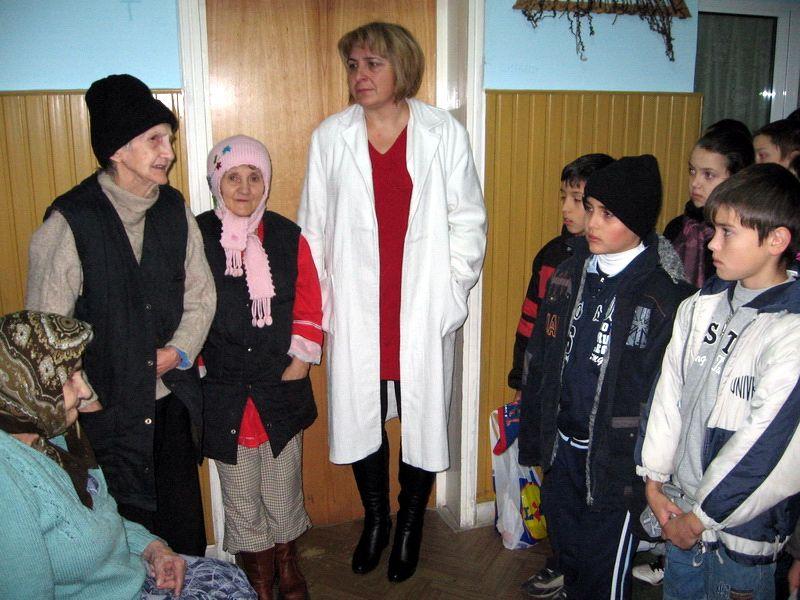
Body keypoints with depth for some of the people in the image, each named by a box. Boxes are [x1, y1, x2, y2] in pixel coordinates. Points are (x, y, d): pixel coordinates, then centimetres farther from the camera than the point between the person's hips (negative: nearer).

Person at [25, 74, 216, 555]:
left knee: (185, 530, 15)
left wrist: (181, 349, -4)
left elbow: (200, 294, 11)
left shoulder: (175, 209, 3)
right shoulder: (69, 222, -12)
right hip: (105, 408, -4)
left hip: (173, 401, 5)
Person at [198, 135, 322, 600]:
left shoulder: (288, 237, -1)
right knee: (241, 496, 12)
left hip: (281, 388, 1)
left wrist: (300, 360, -3)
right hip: (223, 395, -1)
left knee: (284, 488, 14)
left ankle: (287, 561, 39)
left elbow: (309, 309, 4)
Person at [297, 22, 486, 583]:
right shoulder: (331, 136, 3)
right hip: (356, 311, 1)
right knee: (361, 417, 11)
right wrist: (319, 306, 2)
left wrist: (450, 292, -5)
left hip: (423, 312, -1)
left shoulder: (444, 133, -1)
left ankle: (411, 522, 33)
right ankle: (375, 518, 36)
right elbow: (313, 227, 6)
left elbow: (467, 220, 2)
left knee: (422, 418, 9)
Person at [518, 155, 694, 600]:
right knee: (566, 544, 24)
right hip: (562, 446, 6)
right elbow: (539, 361, 8)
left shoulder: (666, 293, -16)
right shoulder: (569, 273, 2)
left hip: (617, 455, -5)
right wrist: (534, 437, 10)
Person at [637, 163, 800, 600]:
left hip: (743, 523, -5)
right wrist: (654, 478, 2)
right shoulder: (701, 306, 0)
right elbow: (669, 391, 3)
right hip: (681, 505, 6)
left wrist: (703, 515, -12)